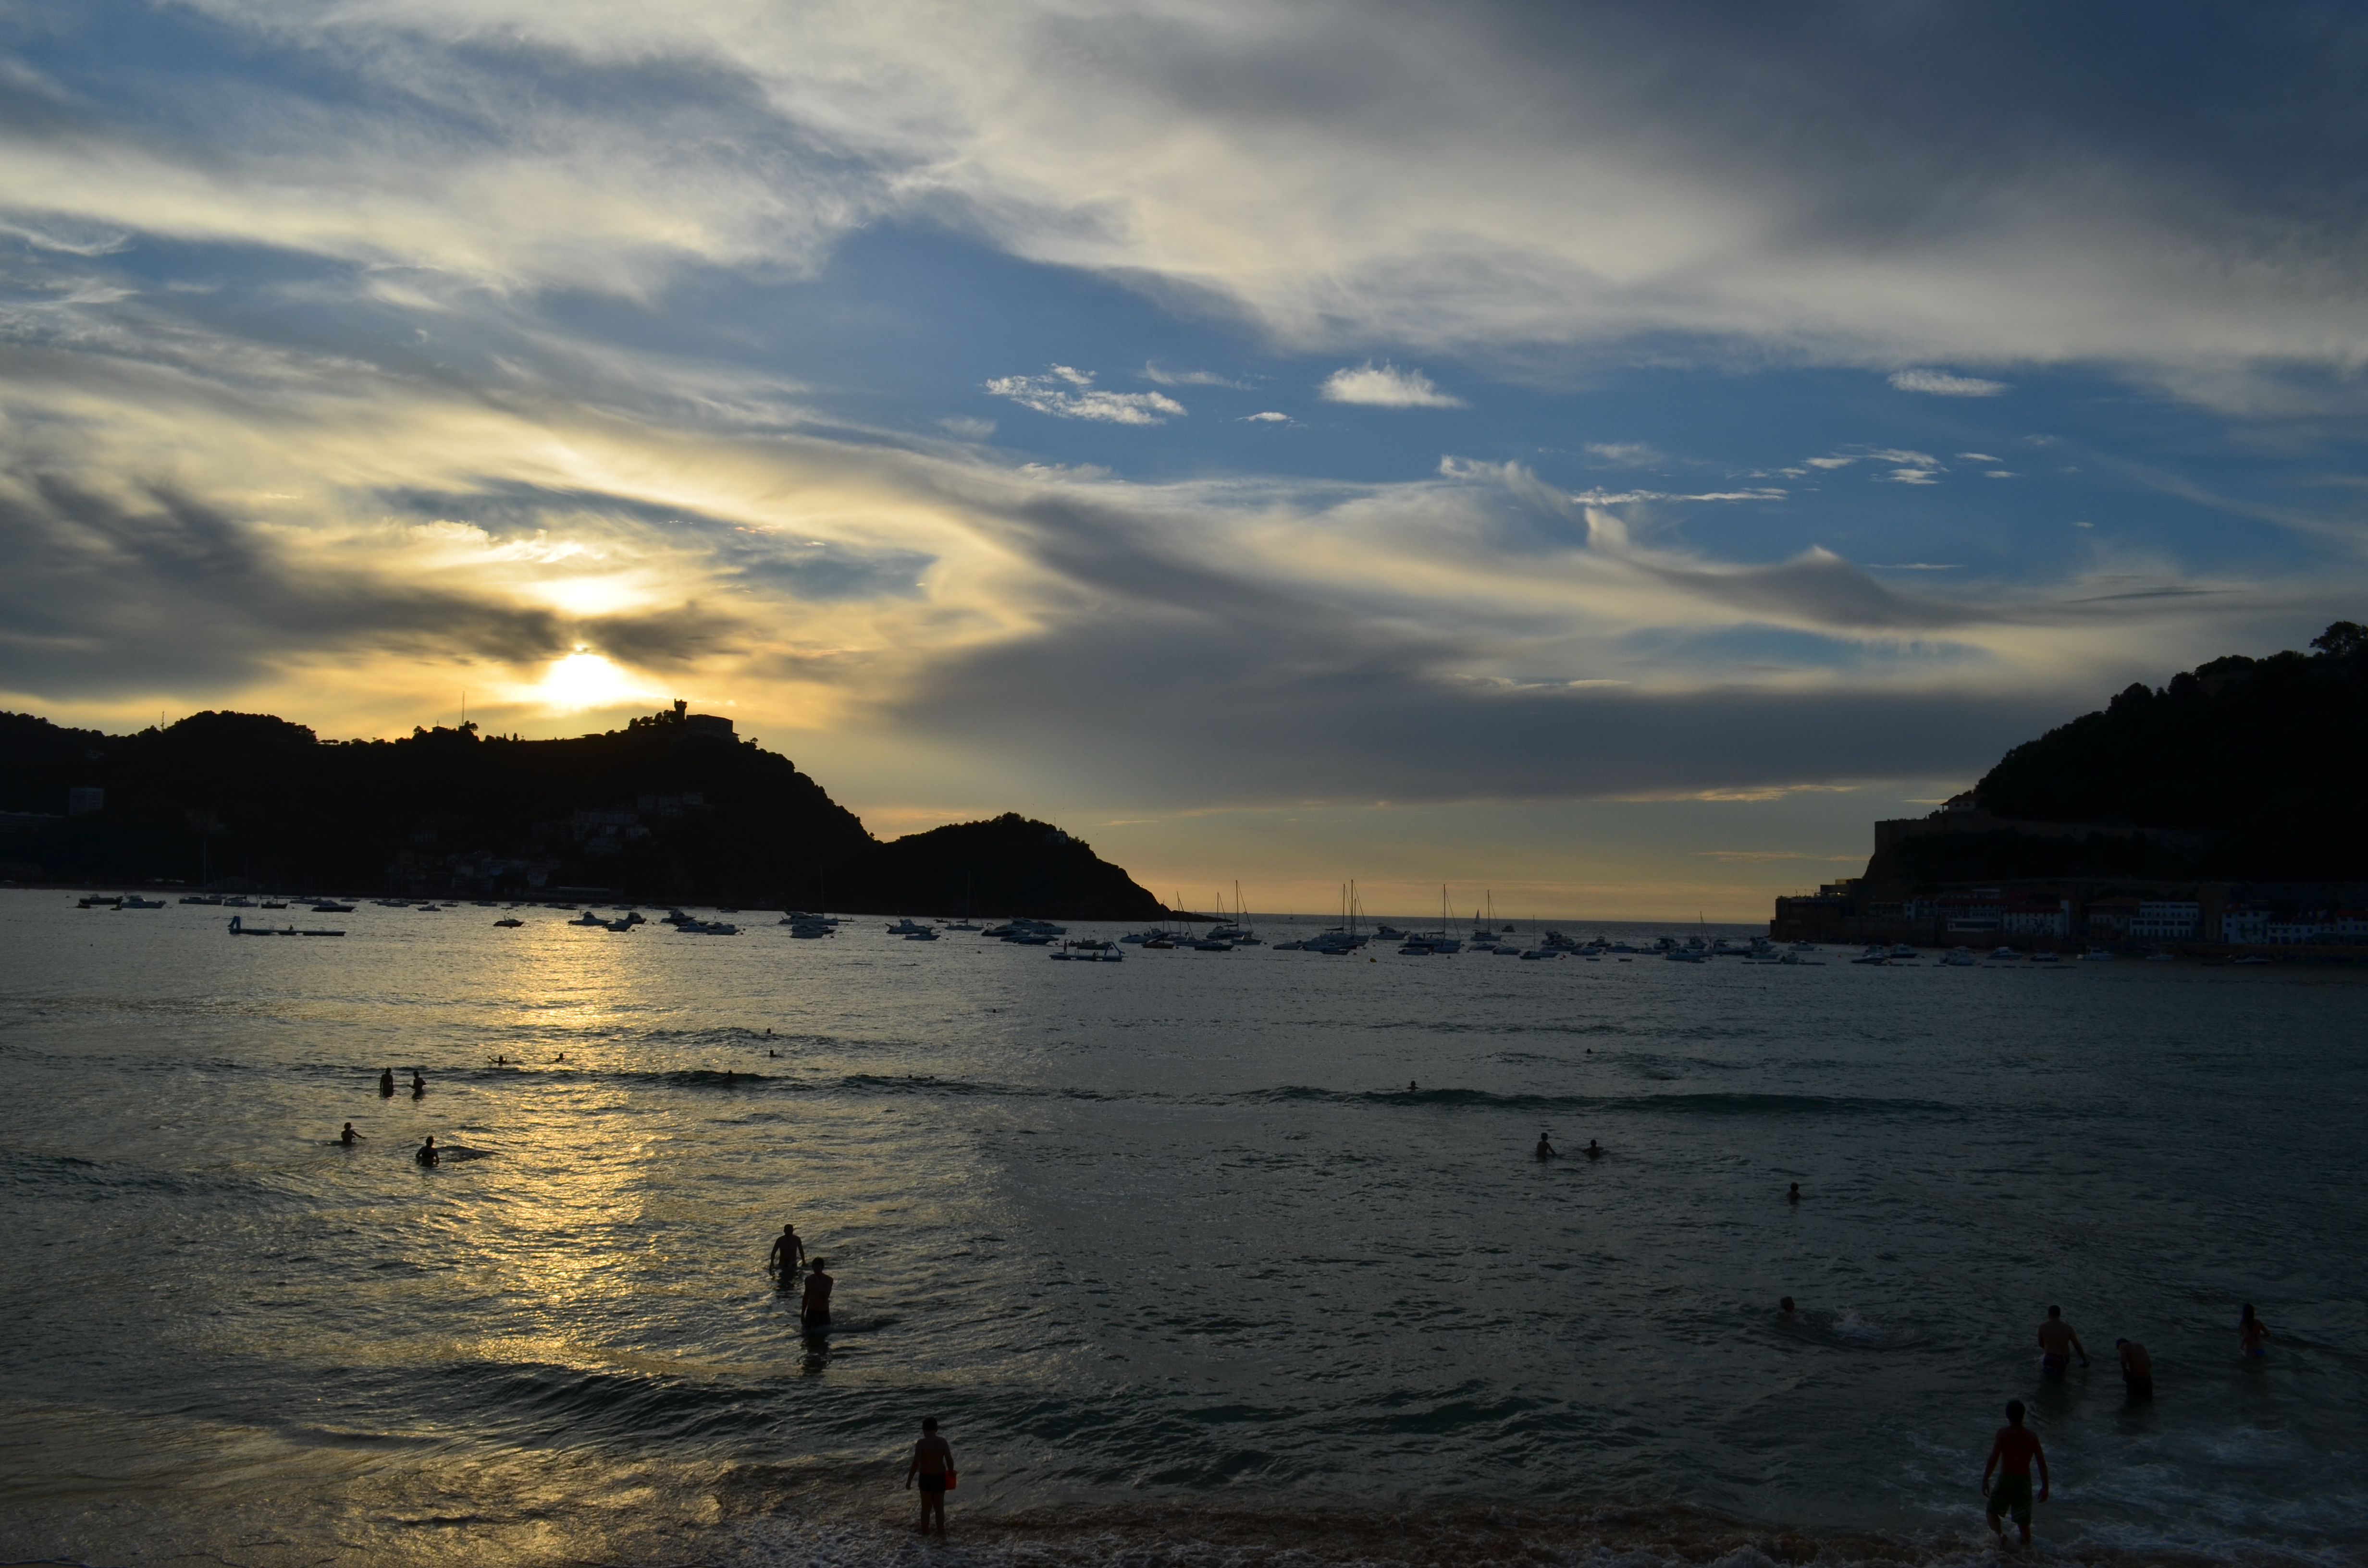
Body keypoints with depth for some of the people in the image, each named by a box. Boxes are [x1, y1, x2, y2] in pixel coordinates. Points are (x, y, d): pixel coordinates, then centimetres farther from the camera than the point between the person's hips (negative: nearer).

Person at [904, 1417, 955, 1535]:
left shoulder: (921, 1443, -15)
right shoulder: (943, 1442, -5)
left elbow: (916, 1463, -19)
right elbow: (950, 1461, -6)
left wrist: (909, 1480, -12)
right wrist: (951, 1474, 12)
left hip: (926, 1477, -3)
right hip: (940, 1477, 3)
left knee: (926, 1507, 12)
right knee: (939, 1507, 16)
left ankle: (925, 1532, 19)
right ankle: (941, 1531, 23)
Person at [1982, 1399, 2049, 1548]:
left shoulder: (2003, 1433, -7)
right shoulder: (2032, 1437, 3)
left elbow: (1994, 1458, -14)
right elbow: (2042, 1463, 3)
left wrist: (1985, 1480, -9)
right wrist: (2045, 1487, 13)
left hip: (2006, 1480, -3)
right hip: (2025, 1482, 3)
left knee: (1992, 1511, 12)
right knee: (2023, 1521, 16)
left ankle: (2000, 1533, -14)